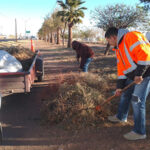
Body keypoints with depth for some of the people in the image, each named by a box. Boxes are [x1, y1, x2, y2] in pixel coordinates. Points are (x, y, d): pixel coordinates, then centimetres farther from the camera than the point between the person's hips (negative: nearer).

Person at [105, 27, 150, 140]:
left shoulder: (131, 37, -17)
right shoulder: (119, 48, 14)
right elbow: (121, 67, 13)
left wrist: (139, 74, -25)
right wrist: (119, 86, 8)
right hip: (133, 75, 10)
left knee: (137, 101, -7)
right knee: (125, 94, 18)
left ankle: (139, 132, 7)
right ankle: (121, 117, 41)